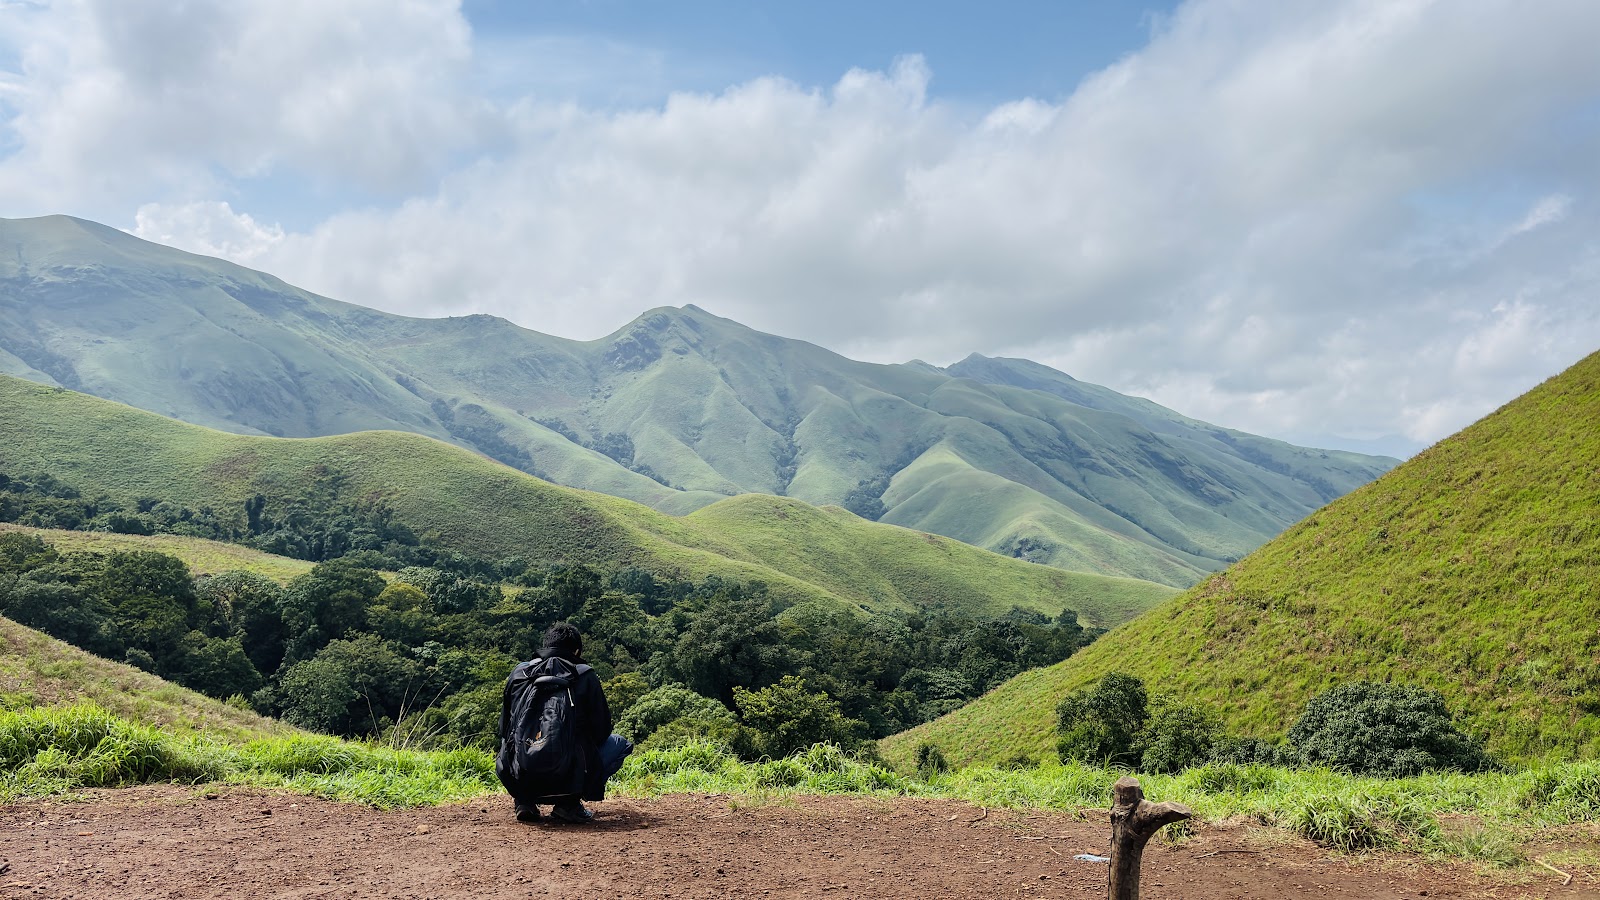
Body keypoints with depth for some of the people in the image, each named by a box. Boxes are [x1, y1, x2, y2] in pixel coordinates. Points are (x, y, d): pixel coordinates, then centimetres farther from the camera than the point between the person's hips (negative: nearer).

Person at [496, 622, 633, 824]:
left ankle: (524, 800, 12)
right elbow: (601, 729, 5)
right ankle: (569, 802, 3)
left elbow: (504, 730, 18)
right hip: (568, 780, -4)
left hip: (518, 780, 4)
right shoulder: (584, 675, 1)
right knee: (621, 744, 20)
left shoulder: (518, 673, 10)